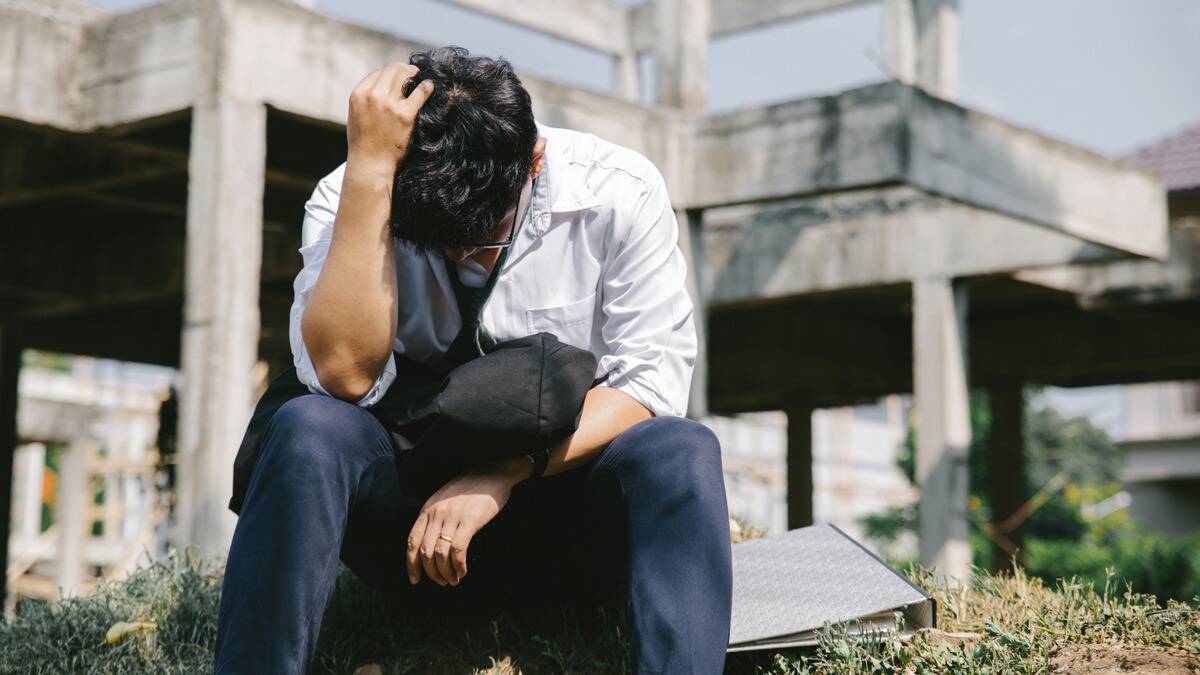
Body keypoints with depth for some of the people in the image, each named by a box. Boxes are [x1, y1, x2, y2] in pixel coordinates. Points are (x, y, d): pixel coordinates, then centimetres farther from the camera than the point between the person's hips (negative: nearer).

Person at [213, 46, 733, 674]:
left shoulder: (619, 192, -8)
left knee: (681, 452, -30)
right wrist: (370, 168, -28)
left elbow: (653, 377, -11)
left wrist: (505, 474, -22)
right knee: (308, 429, -30)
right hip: (412, 515, 0)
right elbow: (344, 374, -24)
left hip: (568, 526, 0)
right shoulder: (349, 200, -8)